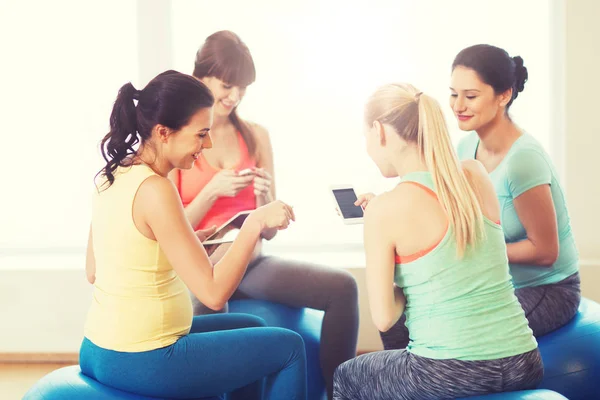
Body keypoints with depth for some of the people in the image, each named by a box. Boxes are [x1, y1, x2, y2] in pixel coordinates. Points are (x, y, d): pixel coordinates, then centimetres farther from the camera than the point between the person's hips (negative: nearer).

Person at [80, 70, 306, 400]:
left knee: (251, 330, 27)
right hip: (142, 365, -9)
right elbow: (213, 293, -23)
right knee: (289, 347, 8)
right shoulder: (154, 190, -23)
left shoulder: (111, 177, 3)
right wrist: (254, 223, -18)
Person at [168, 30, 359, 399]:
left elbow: (268, 231, 9)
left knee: (342, 287, -18)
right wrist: (213, 191, -16)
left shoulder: (256, 136, 7)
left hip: (250, 264, 4)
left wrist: (264, 196, -11)